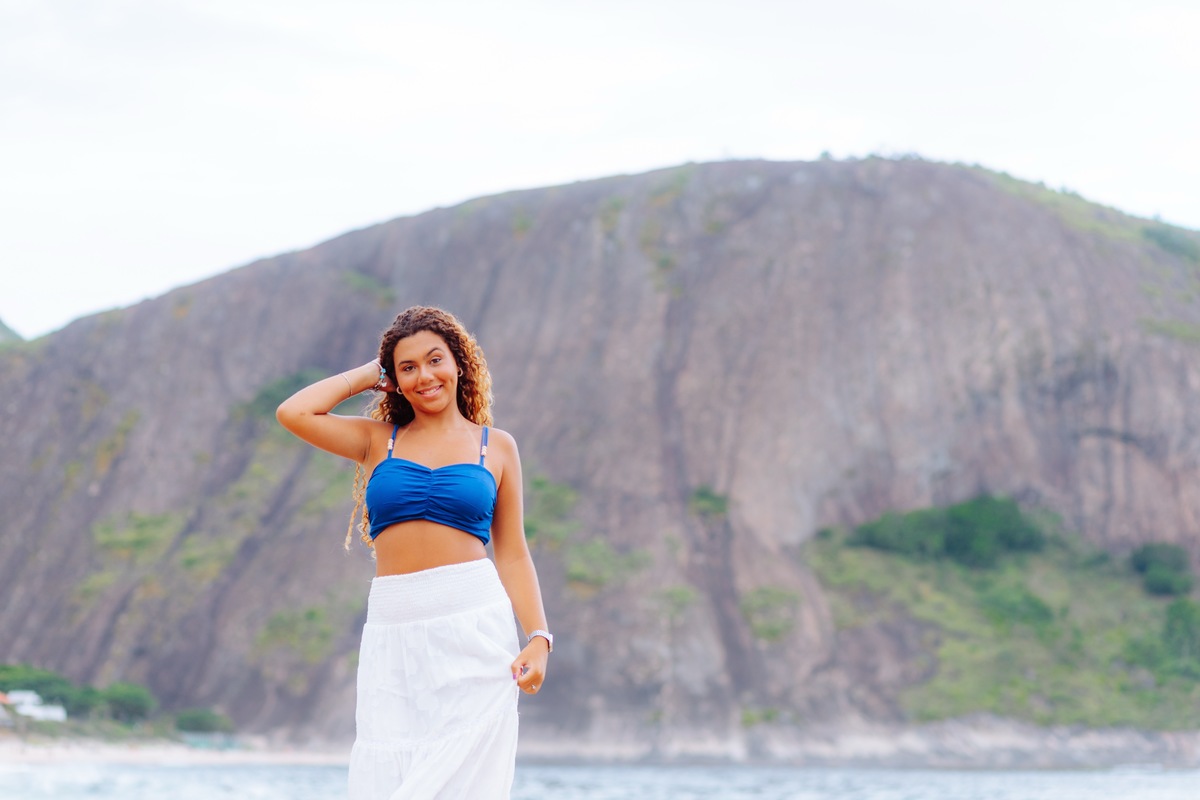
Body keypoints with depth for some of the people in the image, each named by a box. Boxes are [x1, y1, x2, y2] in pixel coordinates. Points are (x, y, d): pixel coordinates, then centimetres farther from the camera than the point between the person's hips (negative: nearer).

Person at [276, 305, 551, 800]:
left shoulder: (496, 447, 11)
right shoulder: (378, 440, 13)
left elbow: (512, 554, 9)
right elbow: (293, 413, -1)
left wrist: (538, 637, -2)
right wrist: (367, 376, 12)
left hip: (473, 627, -1)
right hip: (394, 632, 1)